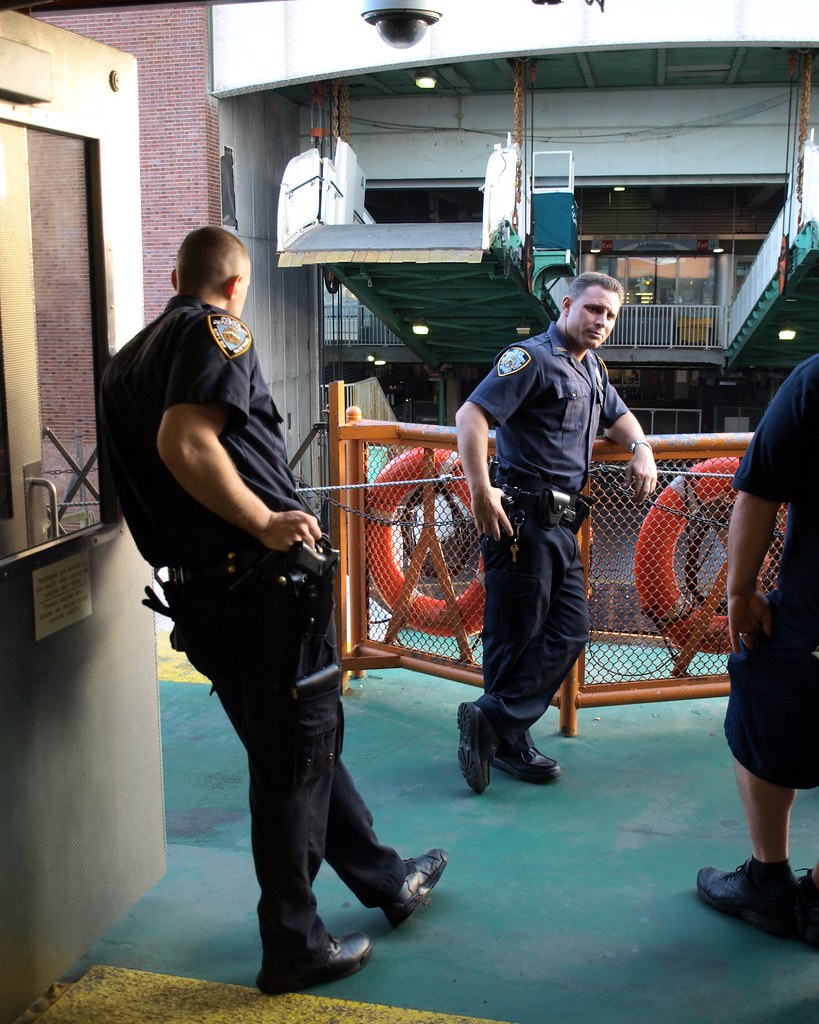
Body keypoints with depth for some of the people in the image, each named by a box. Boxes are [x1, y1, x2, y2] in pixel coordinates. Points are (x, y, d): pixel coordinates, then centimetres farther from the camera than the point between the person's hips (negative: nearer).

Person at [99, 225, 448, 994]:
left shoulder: (126, 361, 16)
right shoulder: (216, 330, -8)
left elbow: (149, 464, 17)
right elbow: (184, 442, -24)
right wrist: (266, 521, -20)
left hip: (200, 594, 9)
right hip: (265, 585, -9)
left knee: (298, 746, 19)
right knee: (296, 757, 4)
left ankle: (386, 879, 36)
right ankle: (293, 947, 16)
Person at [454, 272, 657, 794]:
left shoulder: (593, 366, 20)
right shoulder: (533, 357, -8)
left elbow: (617, 414, 36)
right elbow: (471, 415, -19)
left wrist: (641, 448, 13)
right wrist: (481, 490, -27)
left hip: (563, 523, 9)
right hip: (523, 518, -9)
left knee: (570, 631, 6)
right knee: (517, 636, -2)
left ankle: (494, 722, 11)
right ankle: (506, 739, 10)